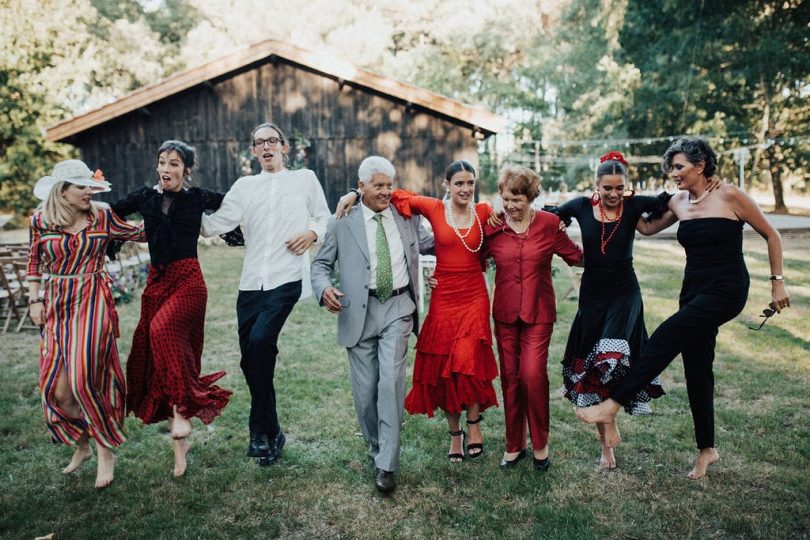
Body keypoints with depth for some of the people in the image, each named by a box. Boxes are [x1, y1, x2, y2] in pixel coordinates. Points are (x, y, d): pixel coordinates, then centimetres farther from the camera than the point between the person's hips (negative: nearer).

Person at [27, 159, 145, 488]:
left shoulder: (102, 216, -2)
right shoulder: (41, 220, 0)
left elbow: (140, 233, 9)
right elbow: (34, 262, 11)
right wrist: (35, 300, 7)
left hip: (93, 301, -2)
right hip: (57, 305, 2)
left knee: (86, 377, -8)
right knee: (57, 388, 3)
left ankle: (105, 452, 8)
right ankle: (82, 443, 27)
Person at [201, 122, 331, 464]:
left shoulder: (305, 179, 12)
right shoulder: (244, 186, 16)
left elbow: (325, 217, 14)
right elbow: (216, 224, 8)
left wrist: (312, 233, -5)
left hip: (286, 278, -4)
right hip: (251, 282, 4)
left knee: (260, 341, -22)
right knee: (250, 358, 4)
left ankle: (262, 430, -5)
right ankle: (268, 432, 22)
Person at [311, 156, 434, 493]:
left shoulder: (407, 217, 9)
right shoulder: (342, 223, 3)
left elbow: (428, 243, 24)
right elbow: (321, 264, 7)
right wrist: (324, 289, -14)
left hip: (397, 307, 0)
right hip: (359, 312, 0)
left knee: (391, 381, -11)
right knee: (365, 388, 6)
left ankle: (386, 465, -4)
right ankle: (376, 445, 32)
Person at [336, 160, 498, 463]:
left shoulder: (484, 212, 1)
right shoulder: (435, 209, -2)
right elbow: (397, 195, 2)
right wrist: (355, 194, -6)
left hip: (474, 296, 0)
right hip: (443, 297, 1)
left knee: (469, 361, -11)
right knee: (443, 367, 4)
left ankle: (473, 422, 14)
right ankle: (455, 433, 21)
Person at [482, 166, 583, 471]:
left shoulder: (549, 223, -5)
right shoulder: (492, 227, -1)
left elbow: (576, 257, 2)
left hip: (538, 313, -2)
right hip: (505, 314, 2)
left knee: (533, 375, -10)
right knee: (509, 378, 8)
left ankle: (540, 443, 14)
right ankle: (514, 445, 24)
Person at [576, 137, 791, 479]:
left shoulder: (730, 197, -11)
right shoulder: (678, 202, 6)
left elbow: (771, 236, -2)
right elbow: (648, 228, 19)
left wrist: (777, 282, -2)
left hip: (726, 291, -7)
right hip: (694, 290, 7)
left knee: (665, 339, -18)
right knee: (696, 366, 9)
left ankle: (612, 405, -10)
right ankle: (707, 449, 22)